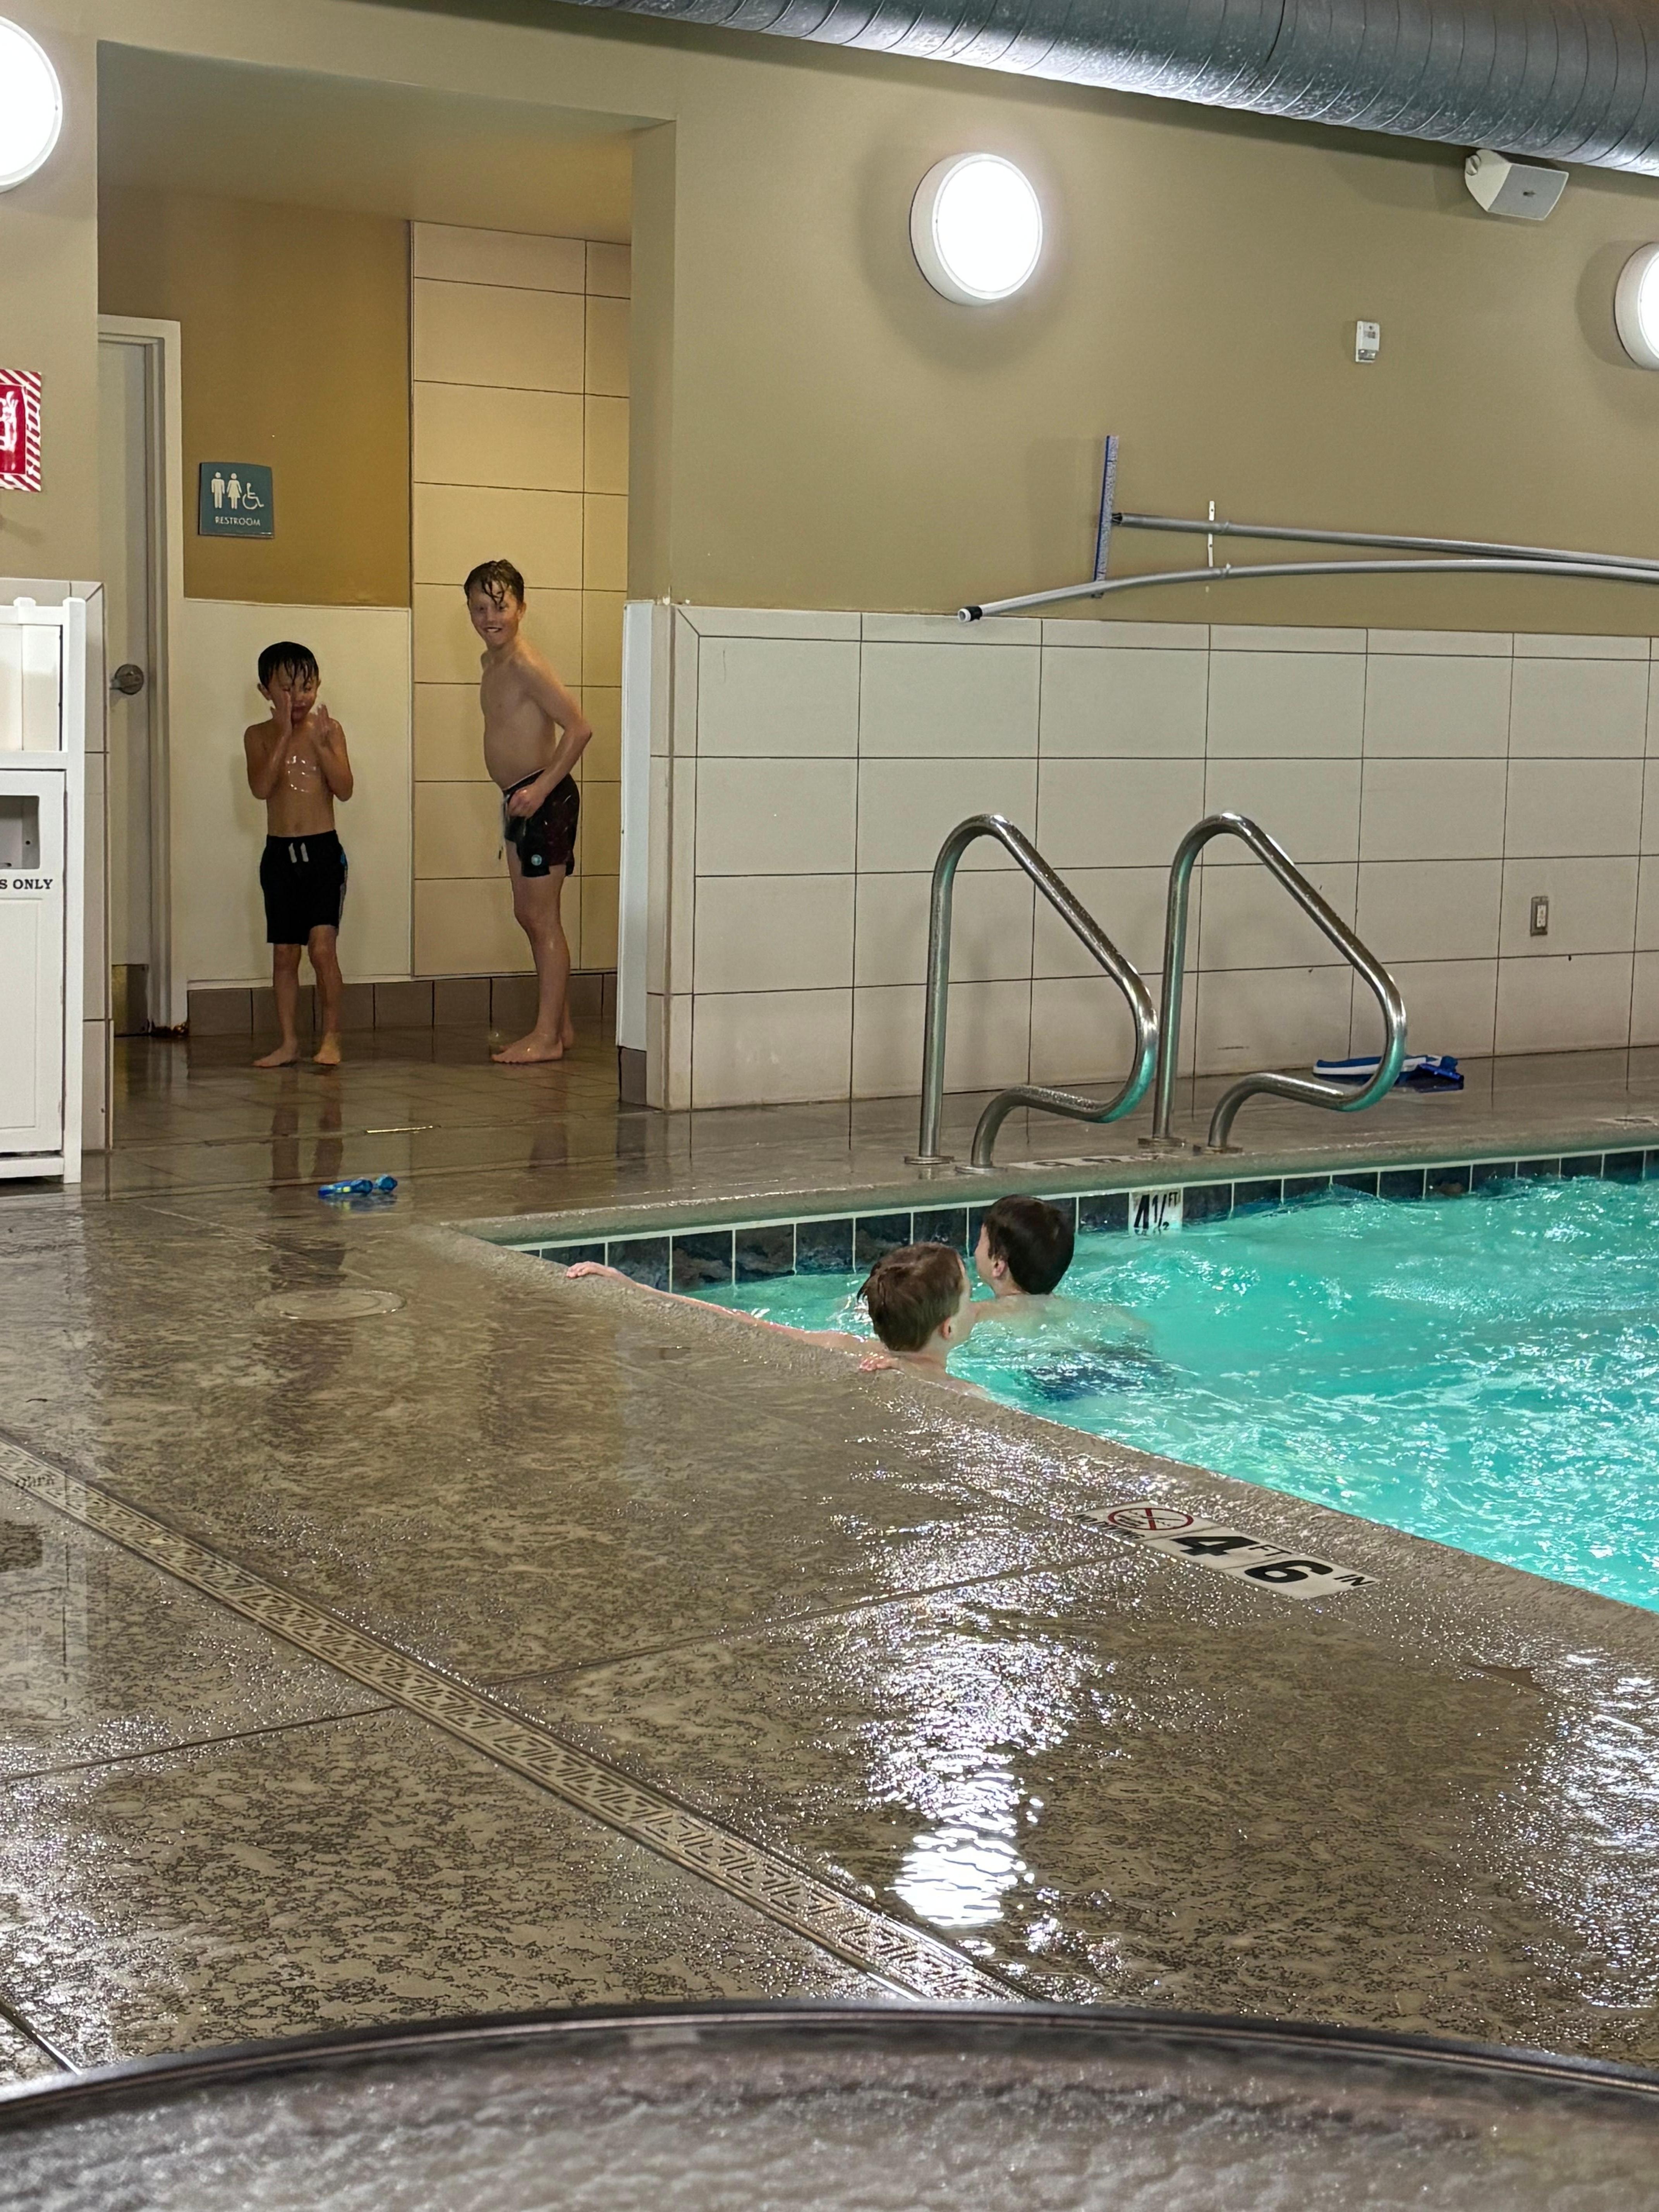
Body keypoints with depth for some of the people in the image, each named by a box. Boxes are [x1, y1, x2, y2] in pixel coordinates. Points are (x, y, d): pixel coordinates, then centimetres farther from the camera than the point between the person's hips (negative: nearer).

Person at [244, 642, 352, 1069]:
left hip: (324, 851, -2)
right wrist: (285, 735, -16)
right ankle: (289, 1042, 14)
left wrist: (320, 742, -17)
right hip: (279, 853, 2)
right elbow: (261, 788, -13)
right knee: (284, 953, 6)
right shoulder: (259, 735, 4)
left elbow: (345, 789, -8)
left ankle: (331, 1037, -4)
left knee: (322, 945, -13)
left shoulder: (329, 730, 3)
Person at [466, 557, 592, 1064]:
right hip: (519, 799, 10)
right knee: (528, 915, 14)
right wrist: (516, 795, 17)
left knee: (542, 918, -6)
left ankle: (548, 1036, -2)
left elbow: (579, 727, -23)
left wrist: (541, 788, -24)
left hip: (545, 799, -10)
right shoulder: (491, 663, 12)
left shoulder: (525, 665, -17)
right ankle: (560, 1026, 21)